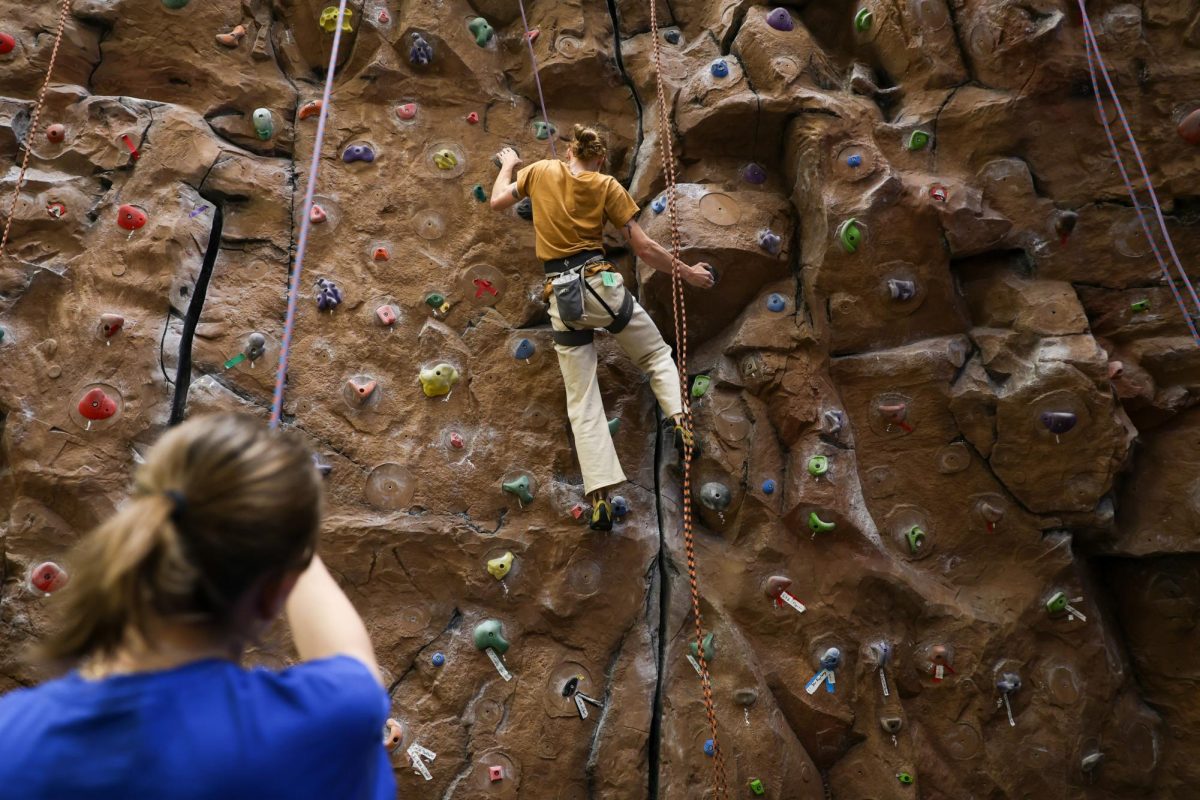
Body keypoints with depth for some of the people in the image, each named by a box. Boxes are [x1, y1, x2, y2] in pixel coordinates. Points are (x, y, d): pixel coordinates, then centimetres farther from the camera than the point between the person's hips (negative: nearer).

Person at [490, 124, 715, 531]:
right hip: (600, 283, -2)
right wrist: (687, 272, 13)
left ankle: (600, 495, -4)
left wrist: (508, 165, 35)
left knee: (582, 402, 3)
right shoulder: (607, 187, 3)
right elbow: (643, 247, 2)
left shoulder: (540, 171, 8)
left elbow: (497, 201, 17)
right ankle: (679, 417, 0)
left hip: (561, 295, 2)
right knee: (657, 355, 23)